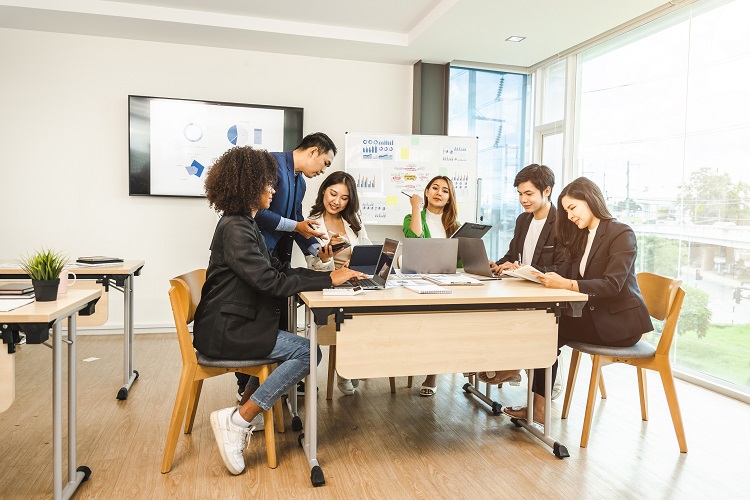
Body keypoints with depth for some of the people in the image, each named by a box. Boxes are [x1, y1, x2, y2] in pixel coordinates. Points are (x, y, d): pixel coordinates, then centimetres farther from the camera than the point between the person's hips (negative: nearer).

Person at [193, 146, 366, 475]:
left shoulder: (243, 223, 14)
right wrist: (328, 280, -21)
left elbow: (277, 269, 11)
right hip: (223, 331, -10)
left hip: (232, 323, 10)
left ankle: (246, 407, 19)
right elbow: (270, 281, -26)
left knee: (297, 346, 18)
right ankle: (238, 420, -10)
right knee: (307, 352, -16)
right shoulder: (235, 228, -18)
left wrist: (326, 273, 0)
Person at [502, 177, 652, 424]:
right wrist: (537, 275, -15)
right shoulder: (580, 237, 14)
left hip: (620, 320, -7)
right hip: (594, 314, 7)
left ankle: (540, 405, -9)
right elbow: (564, 273, 5)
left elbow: (612, 284, -22)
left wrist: (567, 284, -32)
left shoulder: (621, 234, -10)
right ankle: (538, 404, -15)